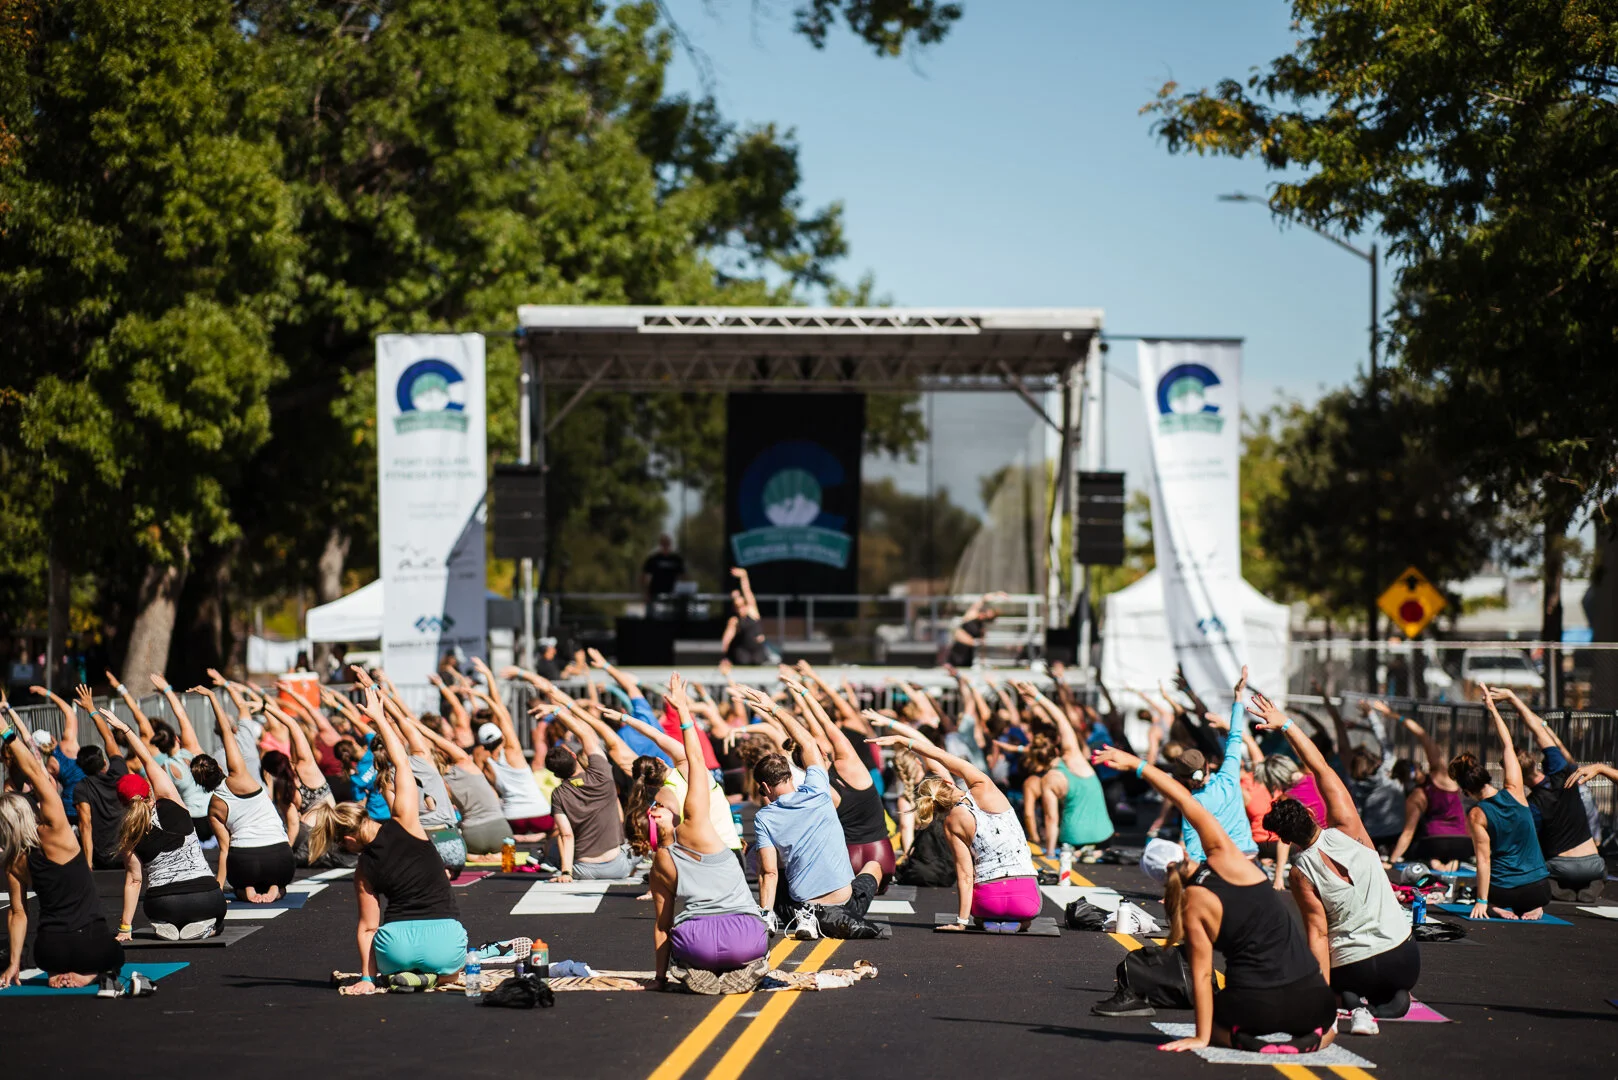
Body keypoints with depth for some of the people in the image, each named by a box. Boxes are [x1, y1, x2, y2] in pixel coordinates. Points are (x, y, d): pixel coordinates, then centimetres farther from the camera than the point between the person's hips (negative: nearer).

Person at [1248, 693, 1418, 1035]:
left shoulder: (1301, 873, -13)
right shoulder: (1347, 830, -10)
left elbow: (1318, 934, -15)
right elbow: (1321, 768, -7)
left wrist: (1324, 993, -12)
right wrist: (1286, 725, -5)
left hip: (1353, 966, -3)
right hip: (1402, 956, 3)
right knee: (1398, 996, 37)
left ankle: (1354, 1004, -2)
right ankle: (1384, 1006, 2)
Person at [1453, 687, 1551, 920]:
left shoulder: (1476, 815, -12)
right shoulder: (1514, 792, -4)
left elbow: (1484, 860, -14)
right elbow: (1508, 745, 6)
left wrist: (1482, 901, -10)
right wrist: (1492, 708, 13)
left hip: (1503, 890, -2)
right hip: (1539, 889, 2)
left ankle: (1496, 908, 2)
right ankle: (1534, 908, 4)